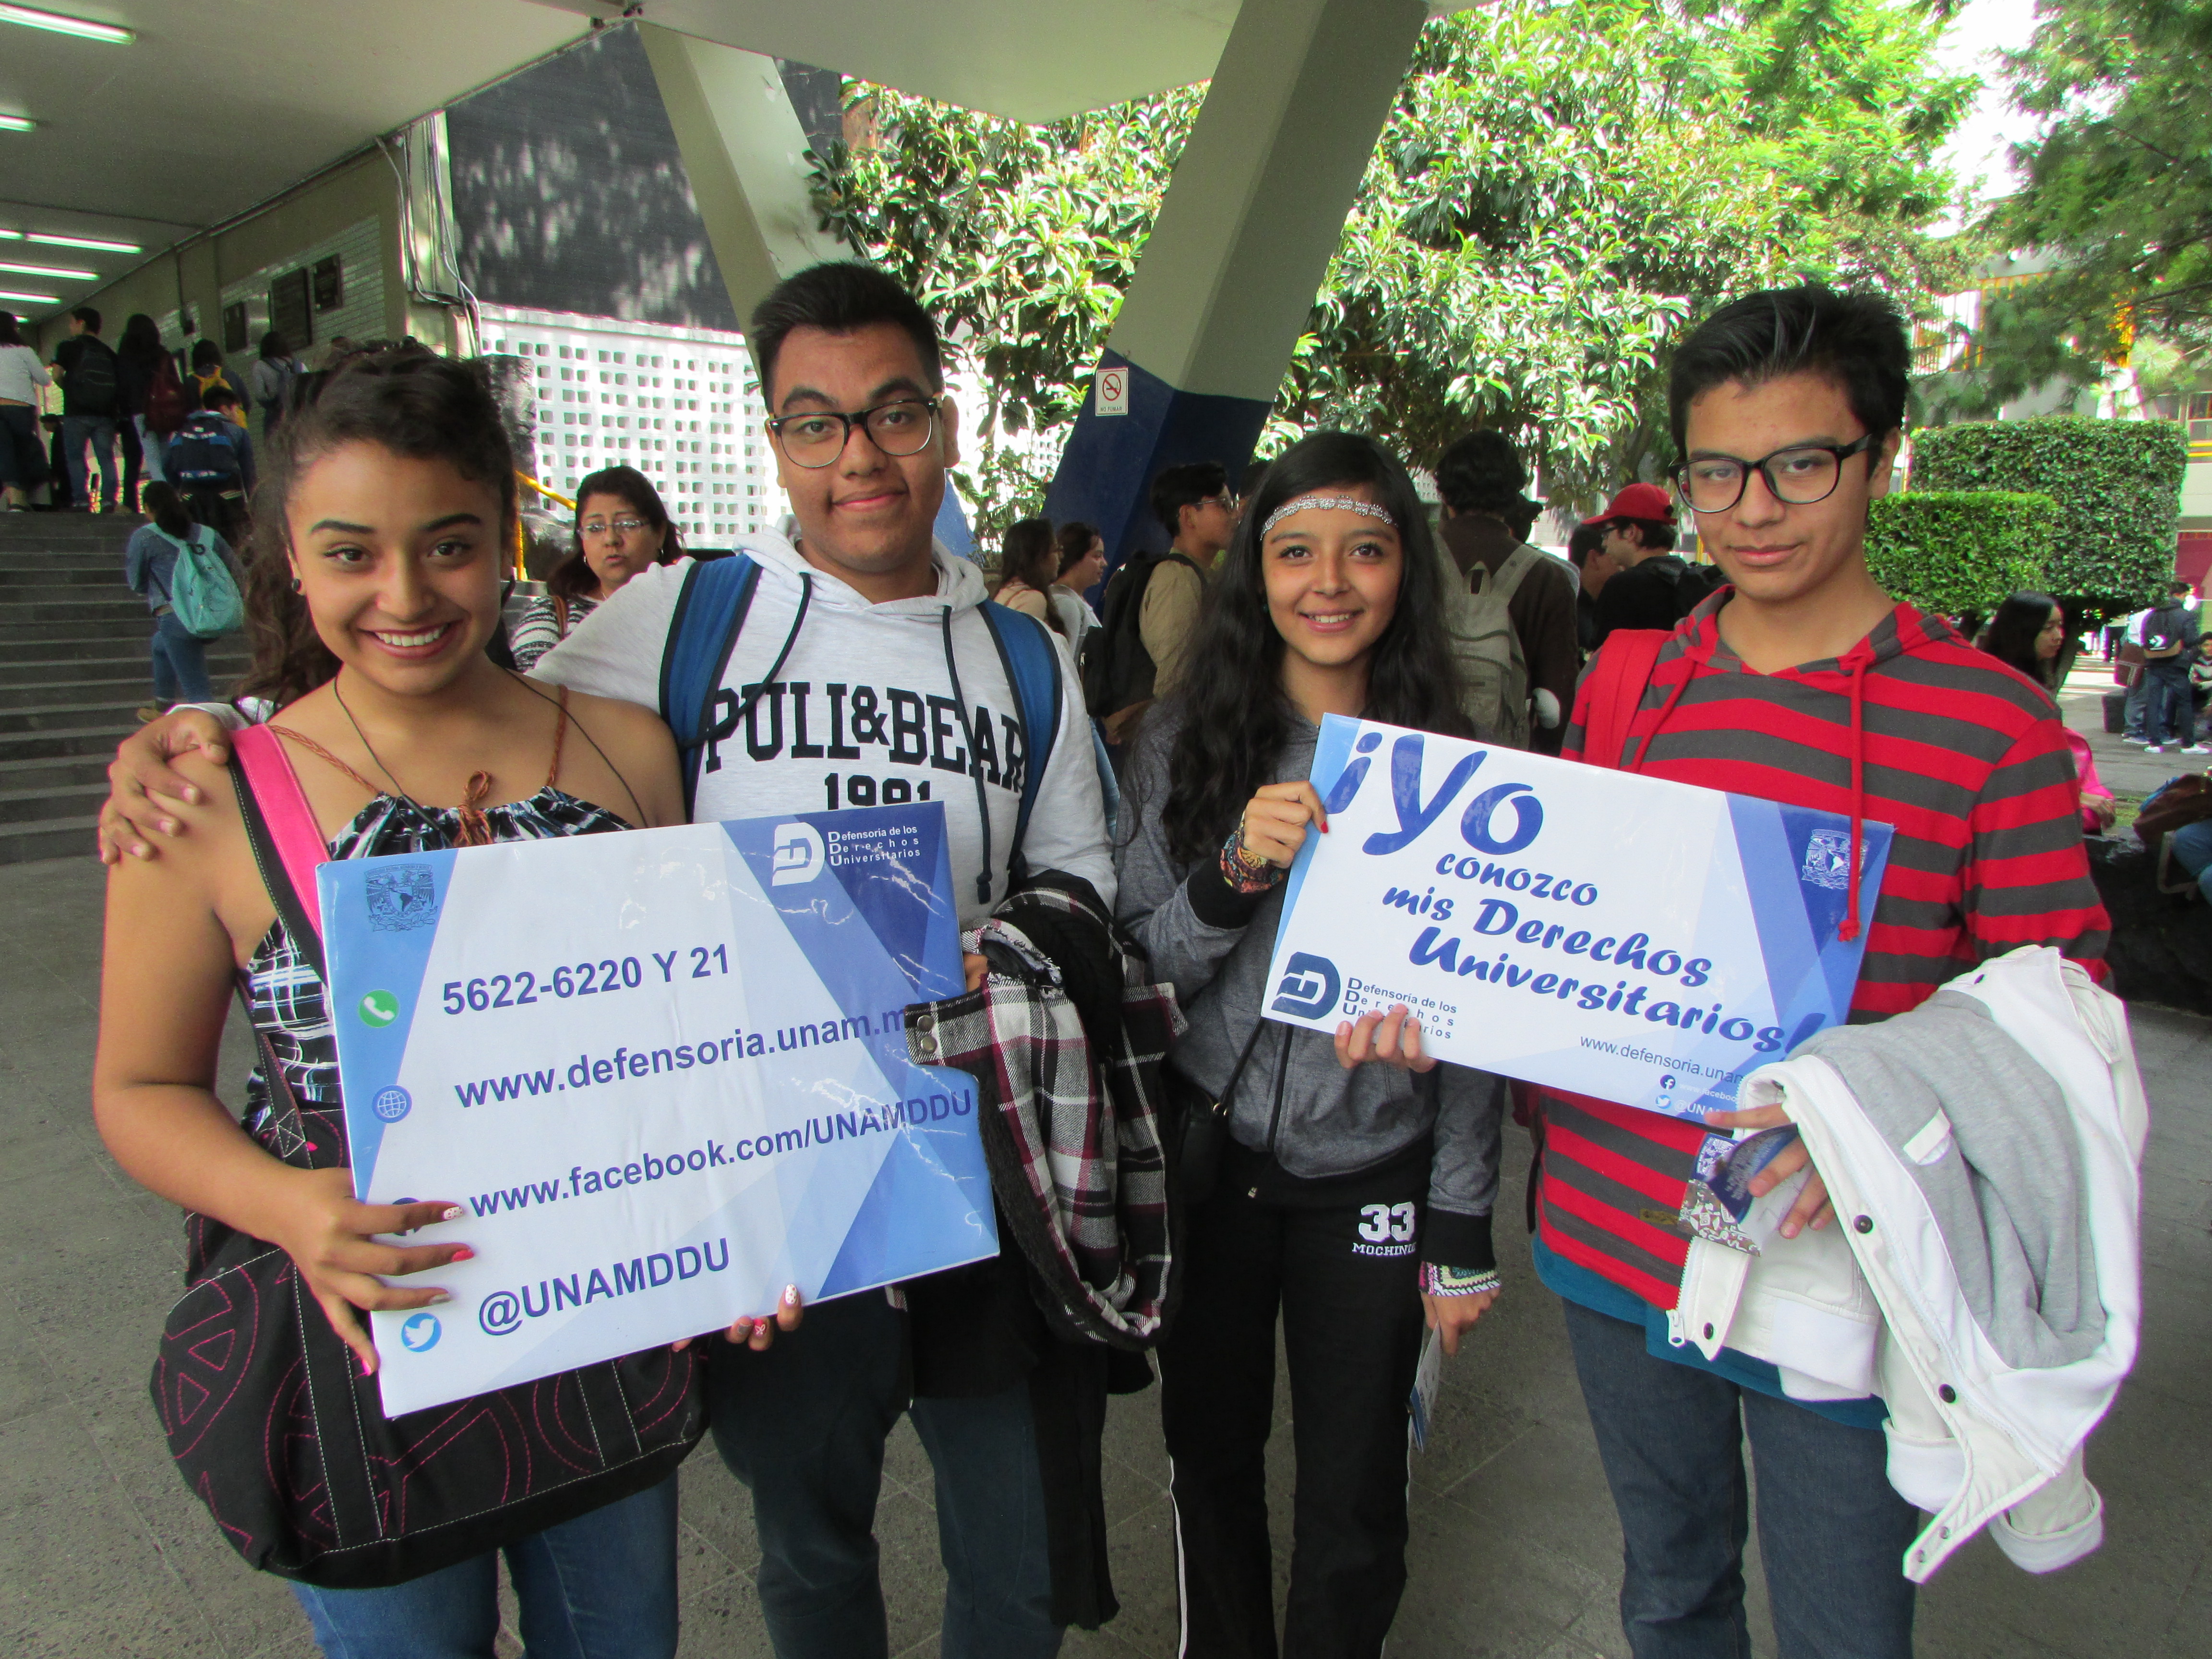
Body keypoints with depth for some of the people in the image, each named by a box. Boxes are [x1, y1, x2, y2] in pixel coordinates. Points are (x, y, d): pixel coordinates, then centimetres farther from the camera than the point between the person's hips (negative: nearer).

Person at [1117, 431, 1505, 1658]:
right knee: (1210, 1454, 18)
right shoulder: (1186, 741, -5)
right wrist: (1234, 870, -24)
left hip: (1374, 1175, 0)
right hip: (1210, 1155, 1)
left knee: (1355, 1492, 13)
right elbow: (1135, 970, -6)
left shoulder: (1447, 762, -4)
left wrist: (1463, 1227, -2)